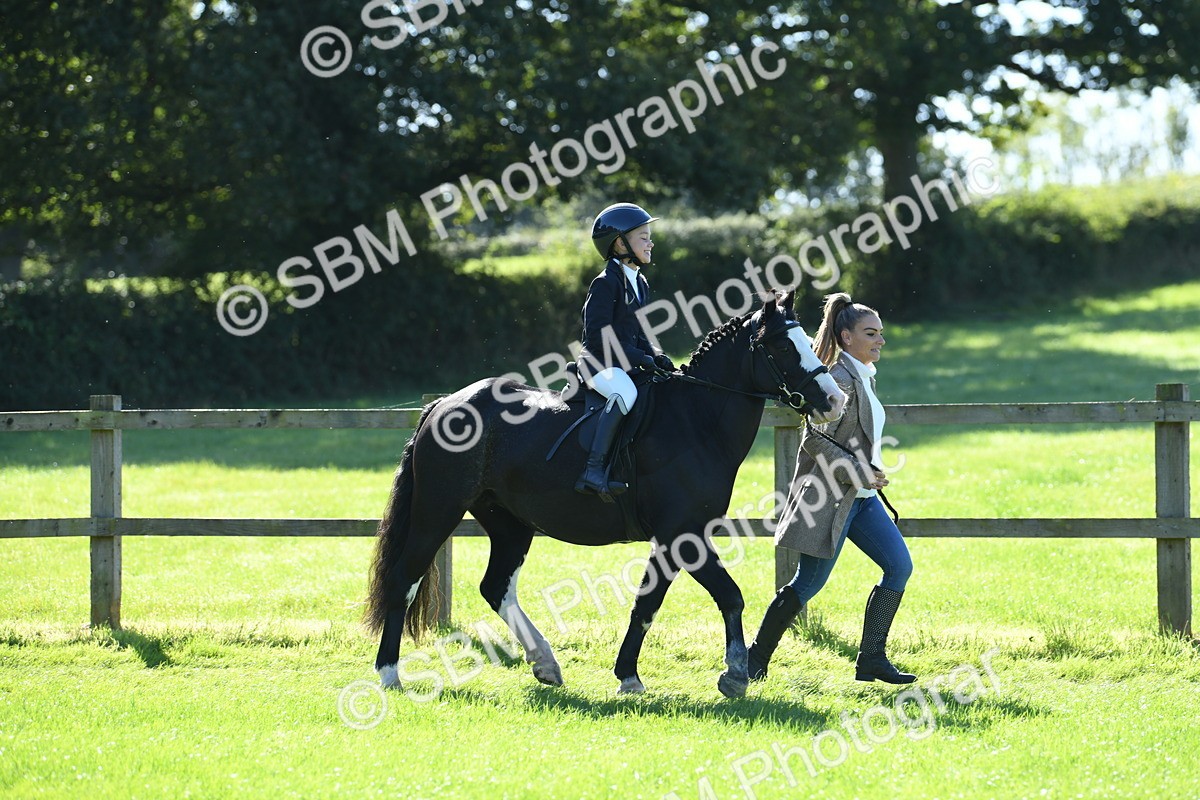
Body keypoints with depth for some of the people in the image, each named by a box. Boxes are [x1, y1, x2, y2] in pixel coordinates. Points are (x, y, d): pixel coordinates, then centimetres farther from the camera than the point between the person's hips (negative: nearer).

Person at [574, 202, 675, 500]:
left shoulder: (640, 285, 16)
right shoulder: (606, 283, -12)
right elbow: (597, 336, -18)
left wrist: (655, 355, 1)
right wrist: (639, 358, -18)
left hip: (626, 362, 9)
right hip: (599, 363, -9)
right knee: (625, 392, -37)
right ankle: (593, 472, -43)